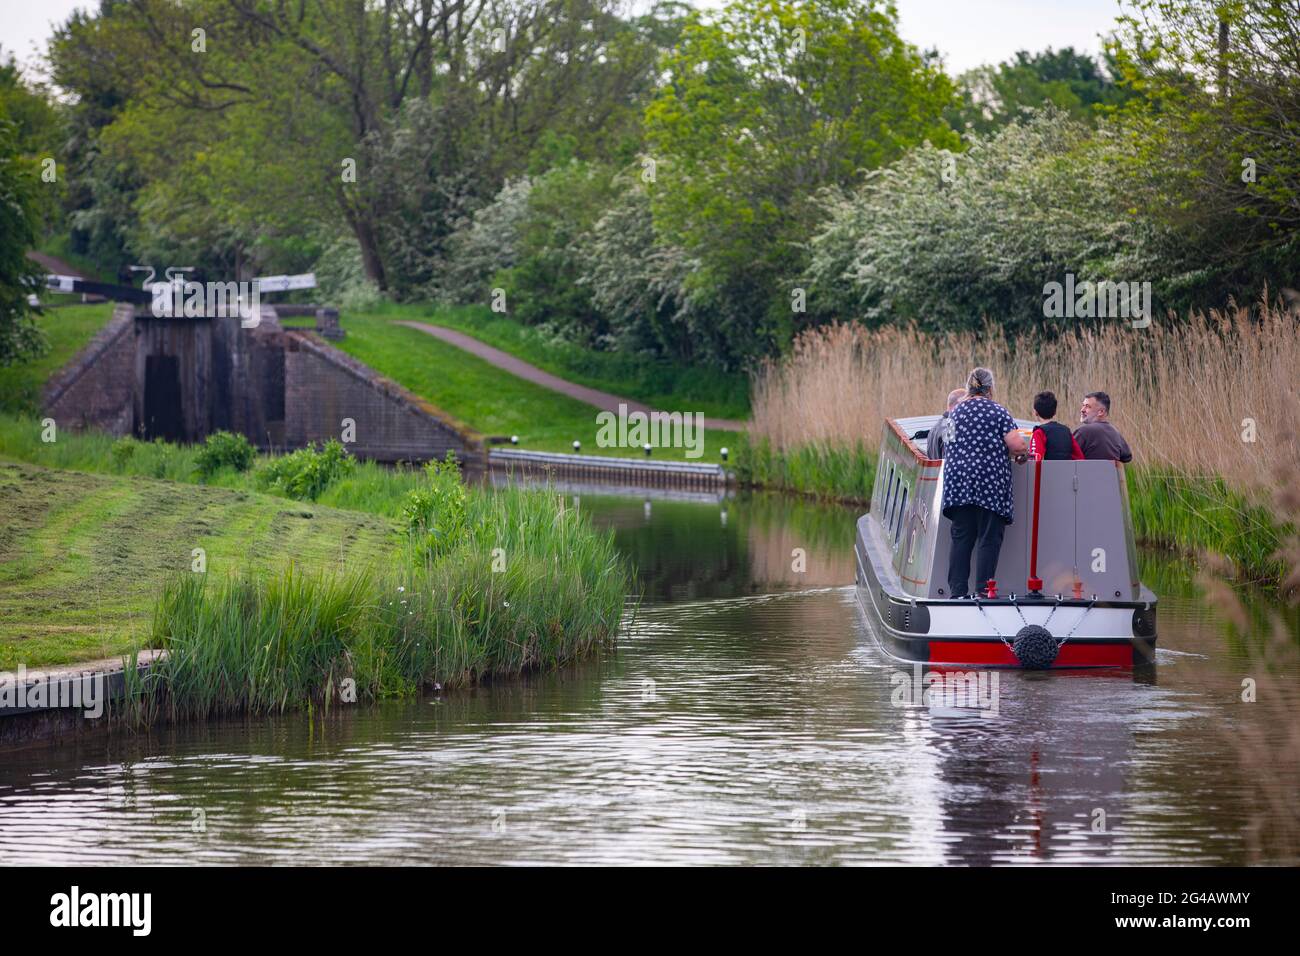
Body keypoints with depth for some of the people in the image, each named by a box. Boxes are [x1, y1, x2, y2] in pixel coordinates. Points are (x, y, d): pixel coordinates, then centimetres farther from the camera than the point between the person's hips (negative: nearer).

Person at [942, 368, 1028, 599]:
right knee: (989, 539, -2)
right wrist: (1022, 452, 10)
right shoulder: (998, 412, -3)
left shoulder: (955, 413, 13)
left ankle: (957, 591, 1)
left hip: (958, 482, 4)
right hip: (991, 483, -4)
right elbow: (1017, 445, -10)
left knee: (961, 538, 6)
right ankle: (984, 592, -7)